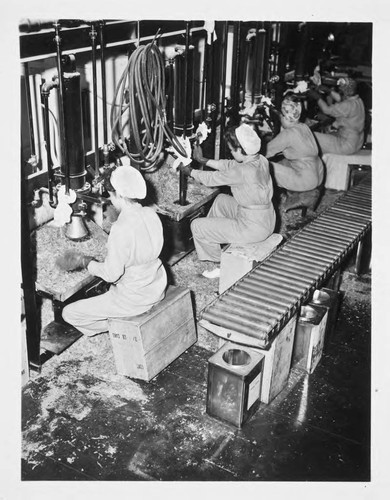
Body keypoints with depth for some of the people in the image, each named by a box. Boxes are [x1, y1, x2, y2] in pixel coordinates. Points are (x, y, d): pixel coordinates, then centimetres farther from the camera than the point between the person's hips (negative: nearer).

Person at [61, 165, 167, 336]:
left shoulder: (121, 229, -29)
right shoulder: (151, 214, -6)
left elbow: (111, 274, -23)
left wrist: (88, 263, -5)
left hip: (134, 299, -8)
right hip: (157, 288, 8)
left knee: (69, 313, 2)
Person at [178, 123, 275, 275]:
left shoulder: (244, 171, -28)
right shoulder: (261, 160, -3)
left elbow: (212, 179, -15)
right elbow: (230, 165, 11)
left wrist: (190, 171, 2)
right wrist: (204, 160, 16)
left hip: (253, 228, -9)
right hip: (266, 221, 9)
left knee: (197, 226, 1)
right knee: (221, 200, 29)